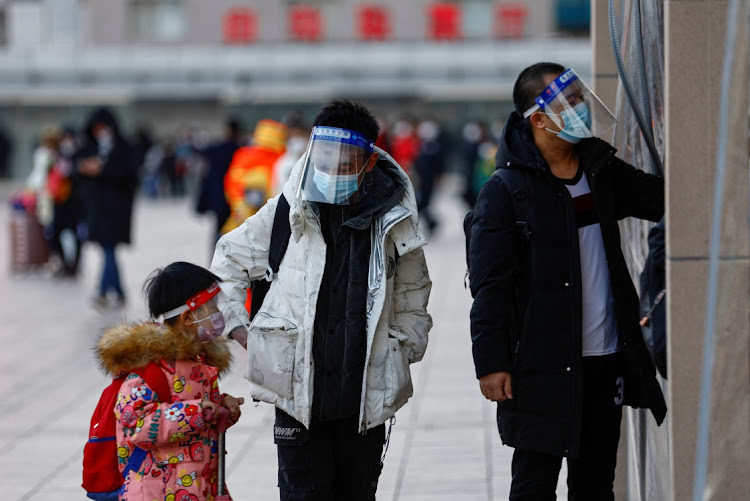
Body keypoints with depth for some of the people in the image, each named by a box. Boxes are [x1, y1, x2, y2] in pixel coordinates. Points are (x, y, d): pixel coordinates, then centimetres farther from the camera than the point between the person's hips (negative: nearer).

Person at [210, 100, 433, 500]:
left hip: (366, 398, 2)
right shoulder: (289, 212, -3)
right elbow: (231, 259, 14)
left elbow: (411, 296, 18)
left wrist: (405, 353, 11)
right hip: (299, 391, -2)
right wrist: (233, 323, 8)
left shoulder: (393, 221, 1)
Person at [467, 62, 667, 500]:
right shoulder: (506, 189, -9)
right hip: (541, 365, -6)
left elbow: (666, 199, 18)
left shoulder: (602, 171, 9)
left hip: (606, 363, 6)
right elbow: (489, 285, -10)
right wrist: (491, 362, -14)